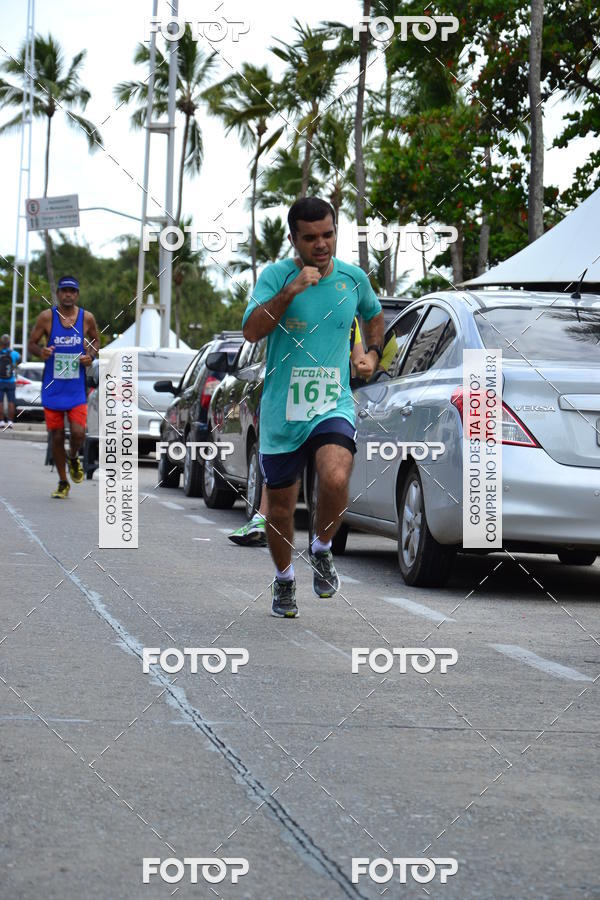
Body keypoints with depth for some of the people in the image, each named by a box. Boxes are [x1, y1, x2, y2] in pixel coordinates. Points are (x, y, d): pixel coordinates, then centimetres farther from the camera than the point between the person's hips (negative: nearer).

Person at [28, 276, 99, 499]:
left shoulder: (87, 318, -1)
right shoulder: (46, 317, -4)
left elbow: (95, 340, 17)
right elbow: (31, 343, 3)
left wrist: (91, 355, -4)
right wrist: (41, 351, -19)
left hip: (77, 388, 0)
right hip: (53, 387, 0)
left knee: (78, 432, -14)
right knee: (57, 436, 4)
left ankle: (73, 458, 21)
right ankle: (63, 483, 20)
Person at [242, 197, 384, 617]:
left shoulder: (354, 278, 3)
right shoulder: (276, 275, -6)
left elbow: (374, 314, 27)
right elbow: (251, 331, -21)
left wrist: (373, 352, 13)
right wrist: (291, 291, -28)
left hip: (334, 405, 0)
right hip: (281, 410, 0)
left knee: (336, 480, -27)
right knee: (280, 505, 11)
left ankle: (322, 548, 2)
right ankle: (284, 579, 36)